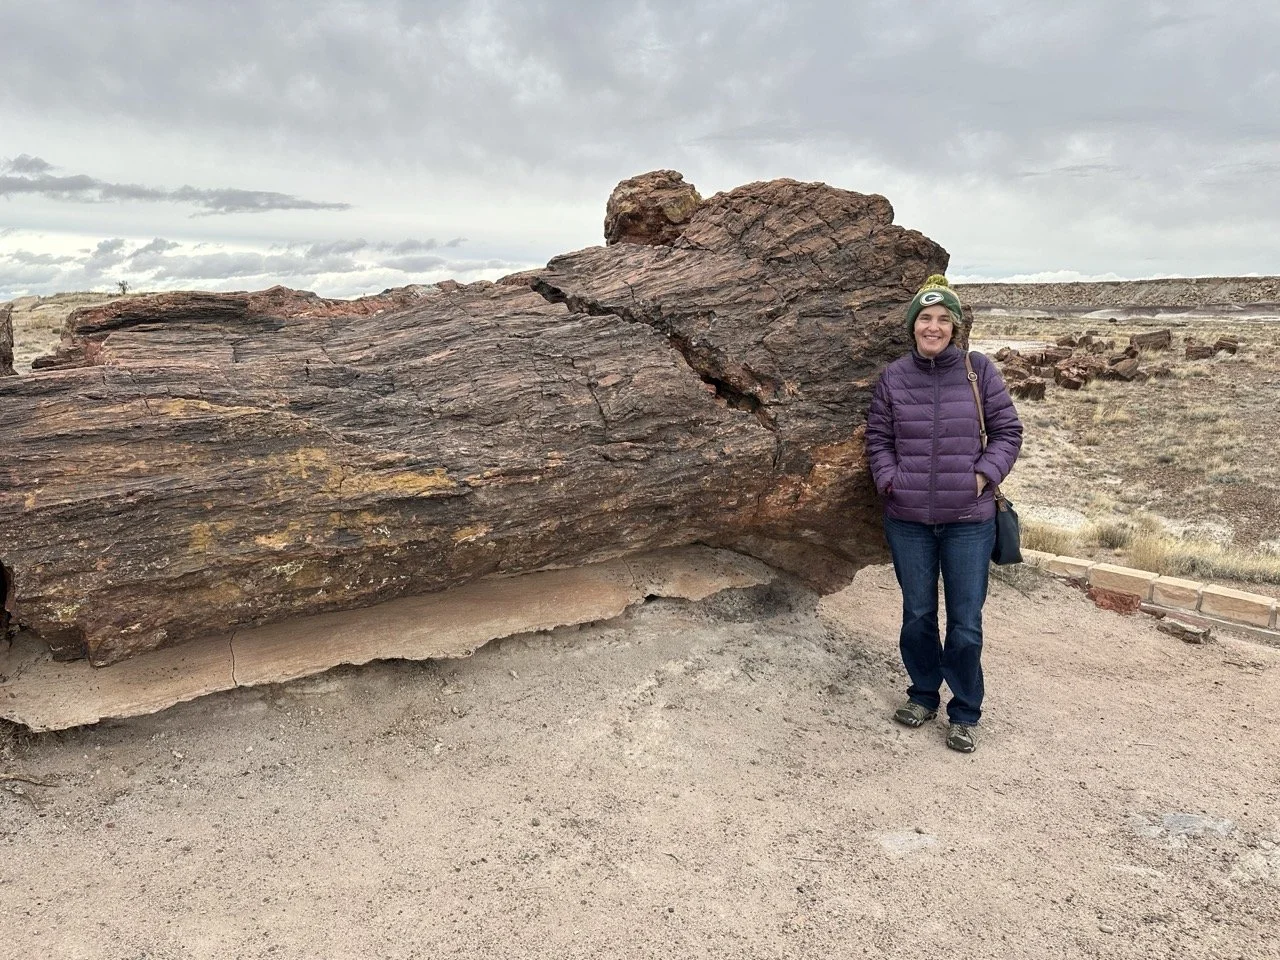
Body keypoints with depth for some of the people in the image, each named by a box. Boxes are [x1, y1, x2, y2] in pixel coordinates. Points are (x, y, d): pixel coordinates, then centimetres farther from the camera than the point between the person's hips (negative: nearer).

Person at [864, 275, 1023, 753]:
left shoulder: (979, 370, -3)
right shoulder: (894, 376, 1)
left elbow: (1007, 431, 2)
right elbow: (878, 438, 7)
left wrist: (982, 477, -10)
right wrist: (890, 480, -6)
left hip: (968, 521, -1)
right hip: (907, 520, 2)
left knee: (965, 624, 5)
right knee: (917, 616, 15)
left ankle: (964, 713, 24)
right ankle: (923, 694, 36)